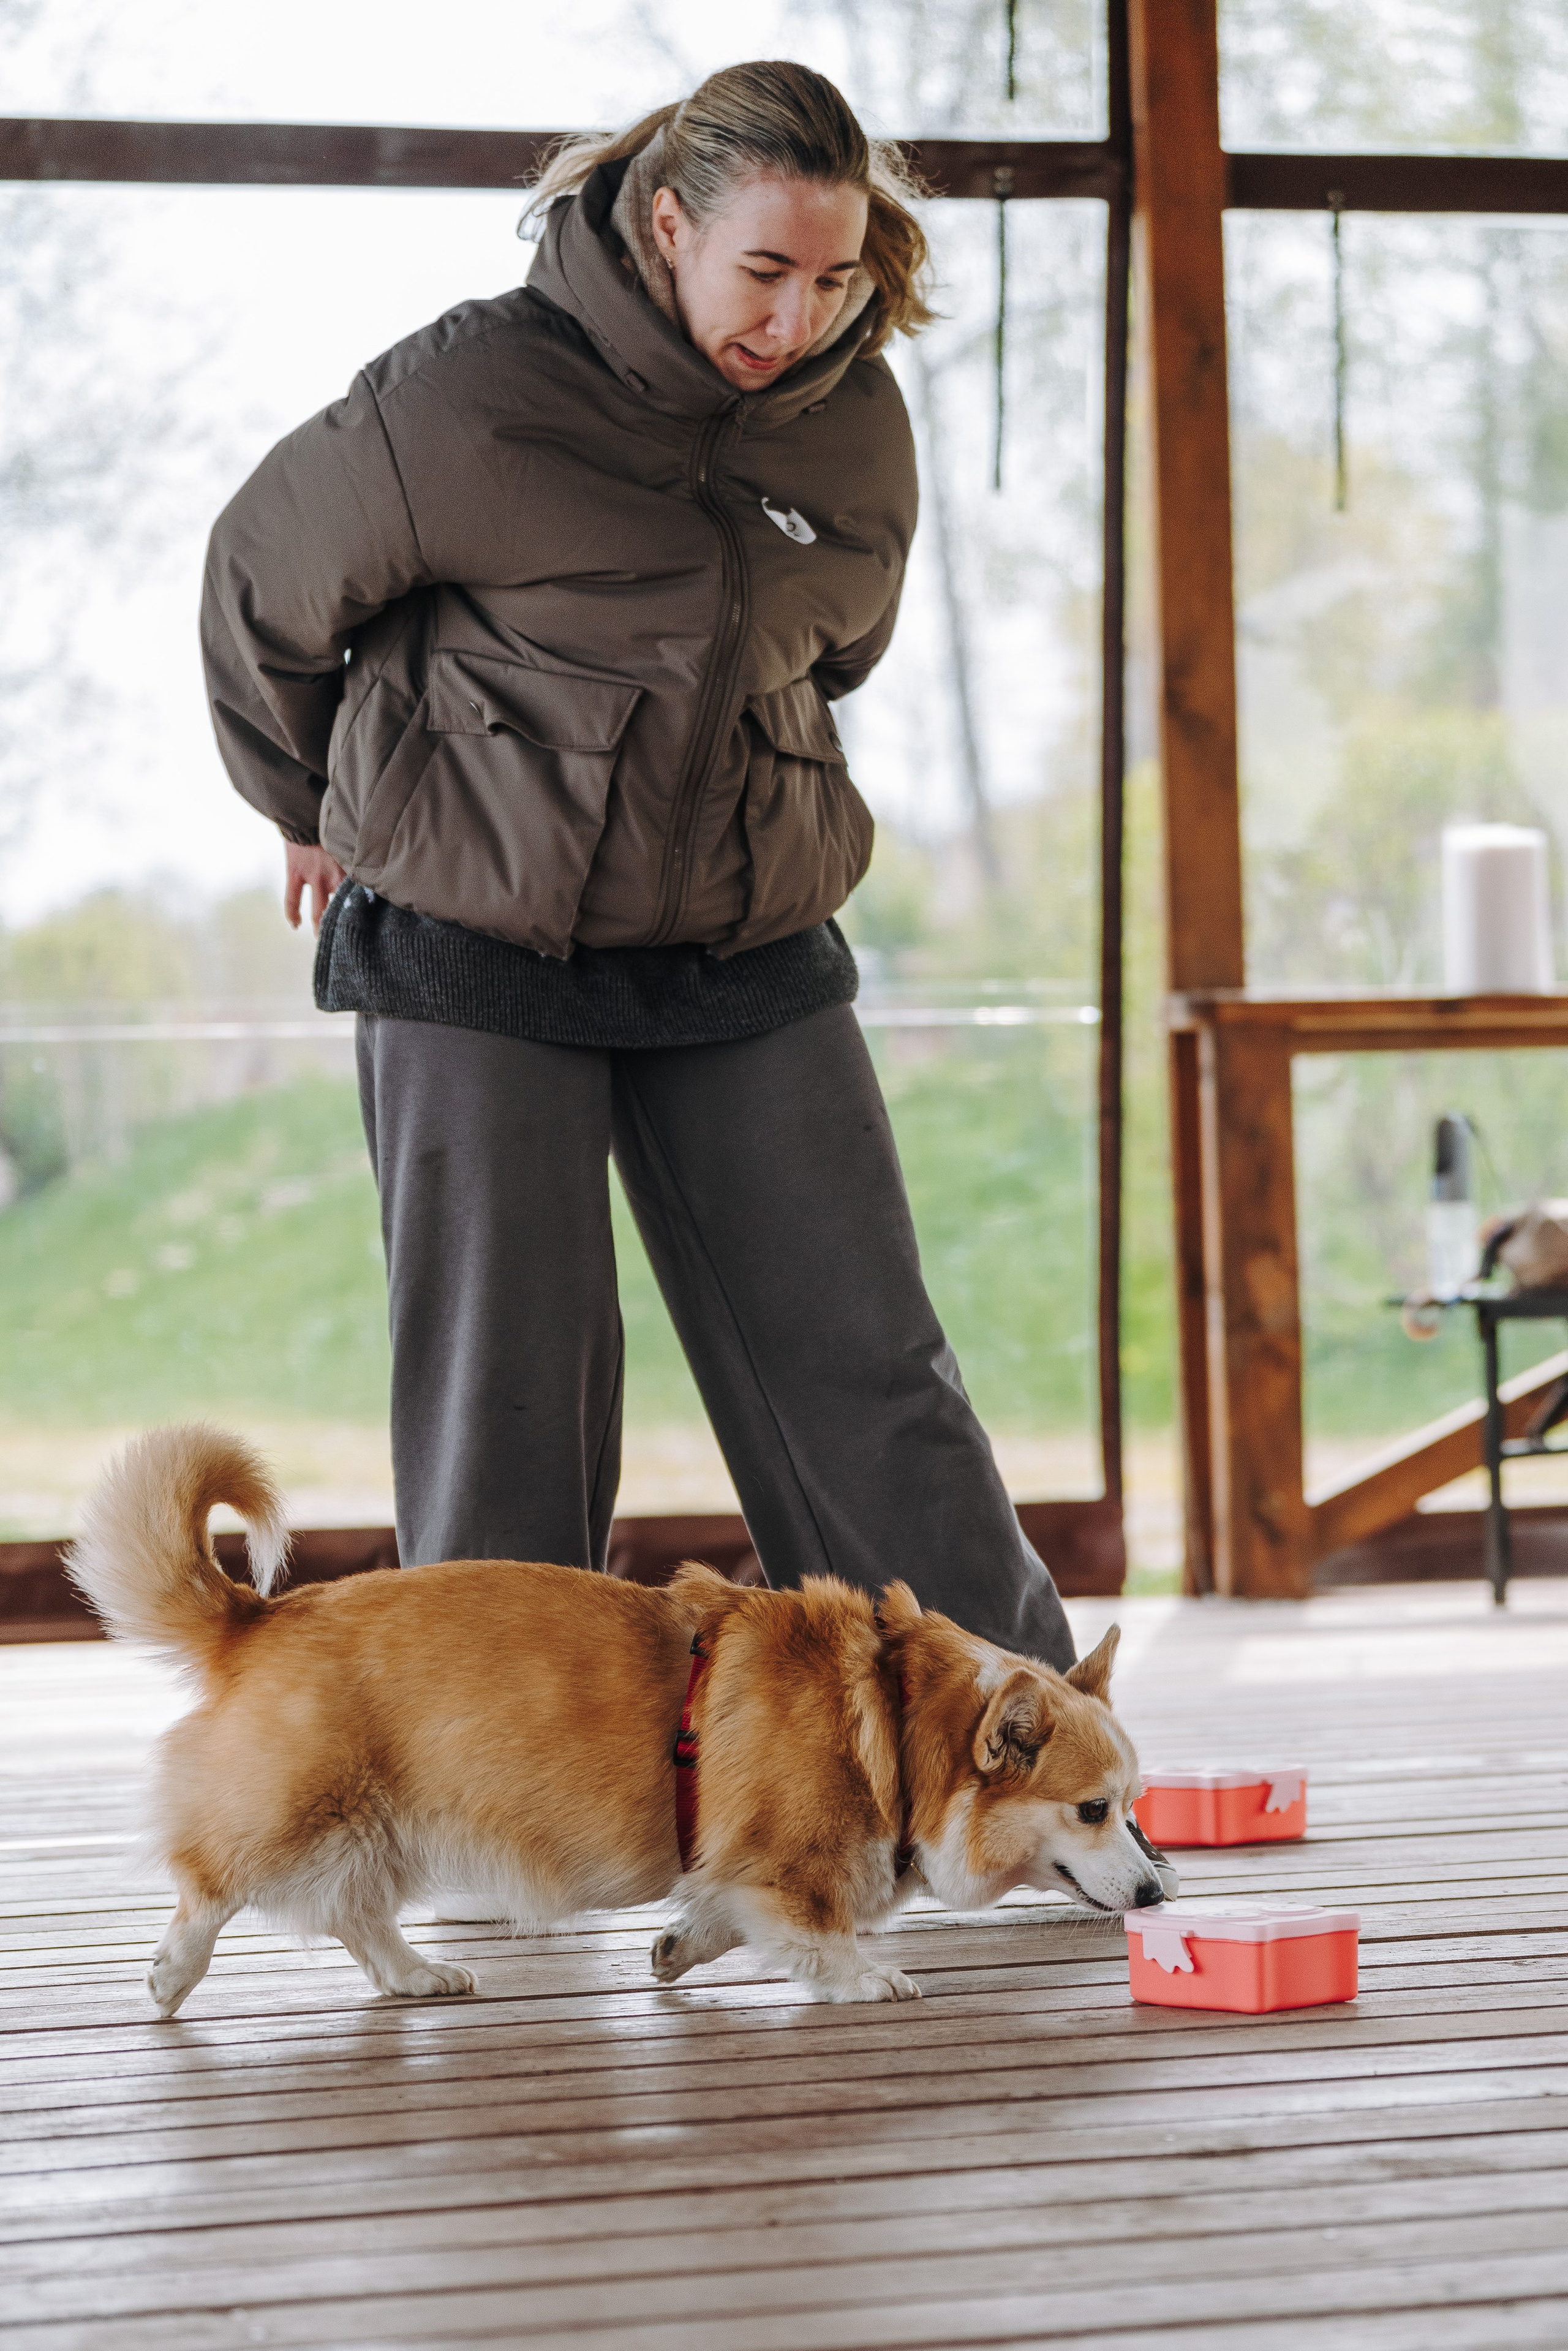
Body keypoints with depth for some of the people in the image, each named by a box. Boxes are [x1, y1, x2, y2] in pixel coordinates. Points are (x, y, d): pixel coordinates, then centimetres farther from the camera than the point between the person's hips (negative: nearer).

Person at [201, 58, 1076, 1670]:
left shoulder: (855, 424, -1)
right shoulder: (471, 401, -16)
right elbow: (265, 584, 1)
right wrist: (318, 807, 15)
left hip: (749, 948, 4)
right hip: (475, 949, -3)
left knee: (869, 1378, 2)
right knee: (504, 1411, 0)